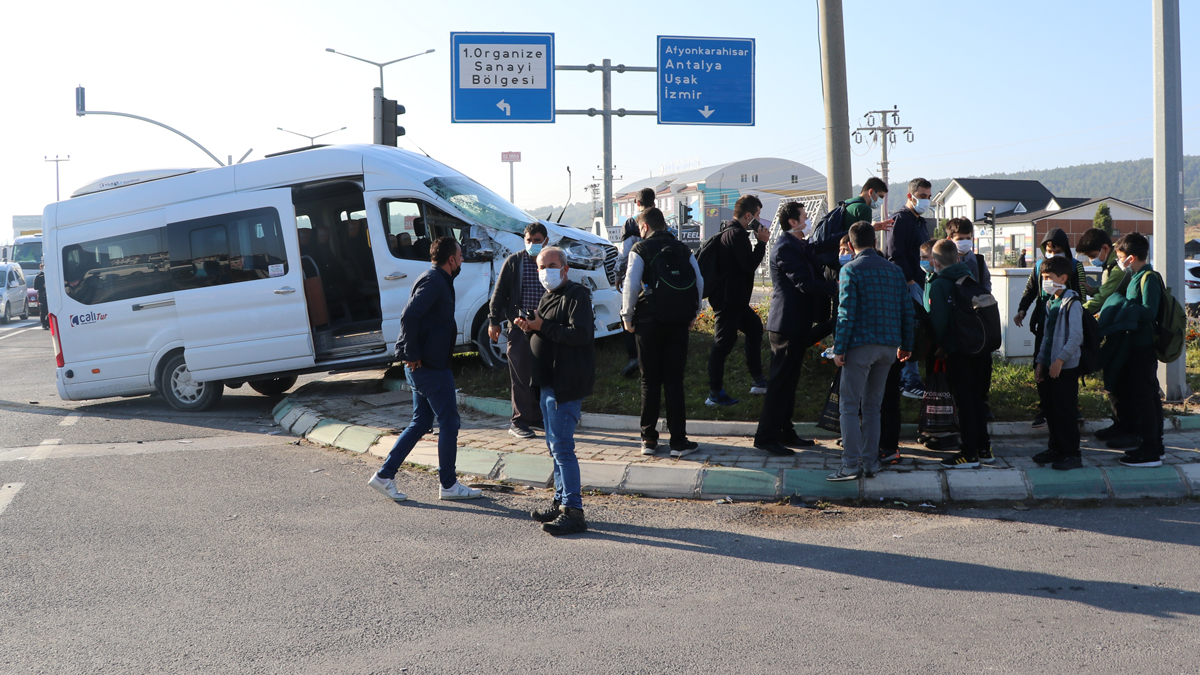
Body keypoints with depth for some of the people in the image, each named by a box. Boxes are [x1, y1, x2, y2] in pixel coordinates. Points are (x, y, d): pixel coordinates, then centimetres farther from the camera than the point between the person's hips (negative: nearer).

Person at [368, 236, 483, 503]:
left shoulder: (435, 279, 15)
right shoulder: (434, 281, -16)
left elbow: (412, 316, 23)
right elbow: (409, 316, -27)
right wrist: (412, 355, -23)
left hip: (421, 366, 10)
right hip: (431, 366, -10)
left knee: (421, 423, 15)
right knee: (449, 423, 0)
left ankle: (384, 475, 15)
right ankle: (449, 485, 10)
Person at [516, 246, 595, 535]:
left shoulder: (576, 295, -12)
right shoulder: (548, 297, 19)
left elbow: (581, 333, -25)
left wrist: (542, 326, -20)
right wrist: (529, 327, 3)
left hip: (567, 384, -10)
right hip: (549, 381, 10)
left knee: (562, 446, -11)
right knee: (555, 445, 15)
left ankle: (573, 512, -9)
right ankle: (561, 502, 25)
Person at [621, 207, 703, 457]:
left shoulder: (640, 249, -2)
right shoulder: (683, 249, 8)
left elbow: (631, 285, -10)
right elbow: (699, 282, 6)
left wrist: (627, 316, 0)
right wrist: (693, 313, 16)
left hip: (649, 321, -2)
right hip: (678, 322, 2)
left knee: (650, 381, 6)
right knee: (674, 381, 4)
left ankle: (649, 439, 10)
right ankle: (678, 441, 3)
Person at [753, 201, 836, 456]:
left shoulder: (802, 246, 16)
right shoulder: (785, 248, -17)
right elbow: (805, 284, -25)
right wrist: (837, 287, -22)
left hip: (798, 324, 10)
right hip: (787, 325, -10)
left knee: (789, 380, 15)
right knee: (781, 380, -6)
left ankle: (785, 432, 24)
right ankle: (766, 436, 0)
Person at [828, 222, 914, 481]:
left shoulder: (850, 270, -6)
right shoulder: (894, 270, 11)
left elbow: (846, 313, -13)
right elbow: (907, 310, 11)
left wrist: (839, 348, -10)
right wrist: (906, 345, 18)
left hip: (860, 344, -6)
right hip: (888, 347, 6)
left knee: (849, 406, -1)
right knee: (872, 406, 13)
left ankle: (851, 465, -7)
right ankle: (870, 463, 14)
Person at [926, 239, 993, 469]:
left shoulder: (937, 284, -10)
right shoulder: (970, 278, 10)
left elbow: (938, 318, -16)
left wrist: (940, 343, -2)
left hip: (957, 349, -7)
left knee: (963, 400, -2)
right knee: (976, 397, 16)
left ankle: (969, 453, 0)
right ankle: (983, 446, 22)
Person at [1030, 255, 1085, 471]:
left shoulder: (1072, 303, -12)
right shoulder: (1050, 303, 15)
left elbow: (1076, 336, -19)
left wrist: (1060, 359, -23)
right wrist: (1040, 361, 15)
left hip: (1066, 367, -8)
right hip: (1050, 366, 8)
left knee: (1065, 411, -4)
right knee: (1050, 408, 13)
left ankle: (1072, 454, 3)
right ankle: (1056, 447, 24)